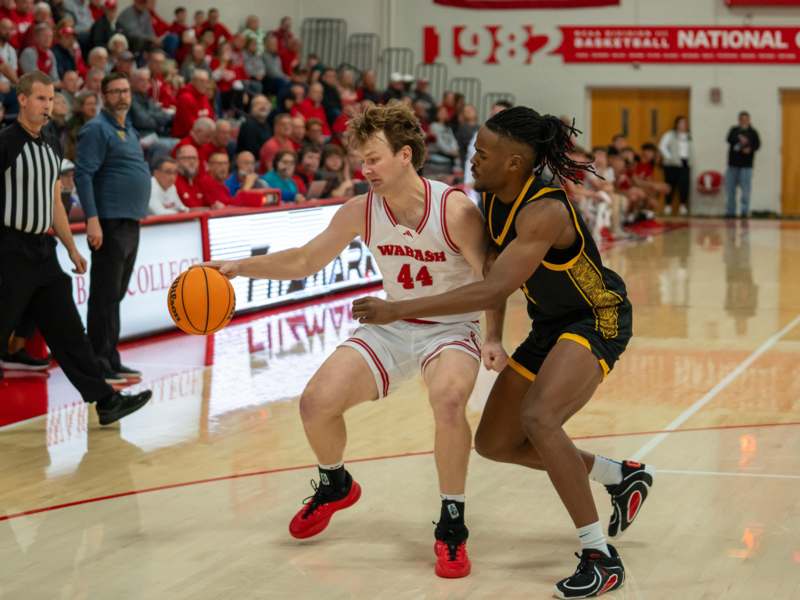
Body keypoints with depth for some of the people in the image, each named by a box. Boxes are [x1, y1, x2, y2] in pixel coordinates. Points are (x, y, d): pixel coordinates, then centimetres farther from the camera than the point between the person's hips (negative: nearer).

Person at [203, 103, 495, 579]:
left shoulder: (456, 211, -23)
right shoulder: (360, 212, -9)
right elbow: (305, 261, 2)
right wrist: (240, 267, -8)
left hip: (451, 328, -5)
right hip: (391, 327, 5)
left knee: (448, 401, -36)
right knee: (316, 402, -9)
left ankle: (452, 525, -15)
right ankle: (335, 485, 25)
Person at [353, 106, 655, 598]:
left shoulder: (545, 210, -31)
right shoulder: (492, 196, -6)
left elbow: (494, 289, -39)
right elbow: (494, 263, 13)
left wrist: (399, 310, -40)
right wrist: (494, 337, 3)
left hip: (598, 319, -9)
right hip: (550, 325, 9)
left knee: (538, 416, -33)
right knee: (495, 443, 10)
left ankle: (602, 558, -24)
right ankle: (623, 476, 28)